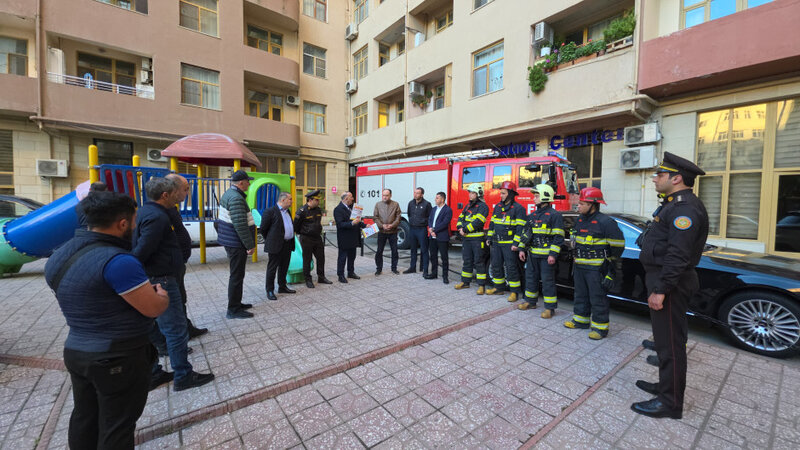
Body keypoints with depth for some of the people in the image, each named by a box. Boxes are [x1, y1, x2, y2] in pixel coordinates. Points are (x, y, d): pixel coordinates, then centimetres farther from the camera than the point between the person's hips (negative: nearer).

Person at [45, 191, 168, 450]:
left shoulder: (58, 257, 3)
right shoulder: (118, 261, -27)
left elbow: (77, 301, 16)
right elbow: (154, 308, -23)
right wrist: (162, 294, -2)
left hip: (76, 351, 8)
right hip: (119, 358, -8)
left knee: (84, 421, 24)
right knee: (116, 428, 9)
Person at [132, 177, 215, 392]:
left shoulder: (145, 211, 12)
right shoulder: (157, 217, -19)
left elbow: (140, 249, 16)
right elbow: (142, 251, -24)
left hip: (151, 280, 10)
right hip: (161, 280, -10)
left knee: (151, 329, 18)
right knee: (176, 329, 0)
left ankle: (151, 374, 31)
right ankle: (183, 377, 11)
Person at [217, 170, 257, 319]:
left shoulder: (229, 194, 13)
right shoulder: (236, 198, -20)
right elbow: (240, 225, -25)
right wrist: (250, 245, -21)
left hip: (230, 240, 11)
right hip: (236, 243, -11)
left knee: (237, 274, 19)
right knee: (237, 275, -2)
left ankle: (236, 303, 32)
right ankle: (233, 310, 8)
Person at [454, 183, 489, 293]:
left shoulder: (483, 206, -8)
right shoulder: (468, 205, 16)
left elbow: (477, 222, -19)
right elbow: (461, 217, 15)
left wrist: (465, 230, -16)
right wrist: (460, 228, -4)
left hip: (477, 238, -7)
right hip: (466, 238, 7)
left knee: (478, 262, -3)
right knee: (466, 260, 13)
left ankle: (481, 285, 5)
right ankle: (465, 282, 24)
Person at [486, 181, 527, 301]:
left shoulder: (518, 208, -9)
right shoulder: (497, 207, 12)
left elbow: (520, 228, -13)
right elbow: (492, 223, 18)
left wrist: (516, 243, -18)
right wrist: (490, 238, 14)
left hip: (509, 244, -7)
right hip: (496, 243, 7)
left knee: (511, 267, -2)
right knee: (496, 265, 13)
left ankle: (515, 291, 9)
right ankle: (499, 287, 27)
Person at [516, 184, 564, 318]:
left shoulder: (554, 215, -9)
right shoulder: (533, 215, 13)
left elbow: (558, 237, -13)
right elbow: (526, 233, 16)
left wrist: (553, 254, -18)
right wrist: (522, 249, 11)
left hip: (546, 255, -7)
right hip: (532, 254, 7)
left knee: (547, 281, 0)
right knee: (530, 277, 15)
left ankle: (550, 308, 10)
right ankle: (530, 301, 29)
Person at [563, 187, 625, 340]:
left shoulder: (606, 222, -15)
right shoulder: (581, 219, 9)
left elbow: (617, 248, -13)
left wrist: (612, 272, -12)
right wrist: (575, 264, 20)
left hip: (596, 269, -8)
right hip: (579, 267, 8)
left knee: (597, 298, 2)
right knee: (580, 295, 17)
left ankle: (600, 327, 15)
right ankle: (581, 320, 31)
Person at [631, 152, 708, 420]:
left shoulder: (685, 208, -18)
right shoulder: (675, 204, 15)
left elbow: (677, 255, -25)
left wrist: (661, 289, -24)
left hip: (670, 285, -11)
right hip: (664, 281, 11)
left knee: (670, 343, 0)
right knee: (664, 339, 20)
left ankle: (670, 403, 12)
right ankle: (665, 385, 36)